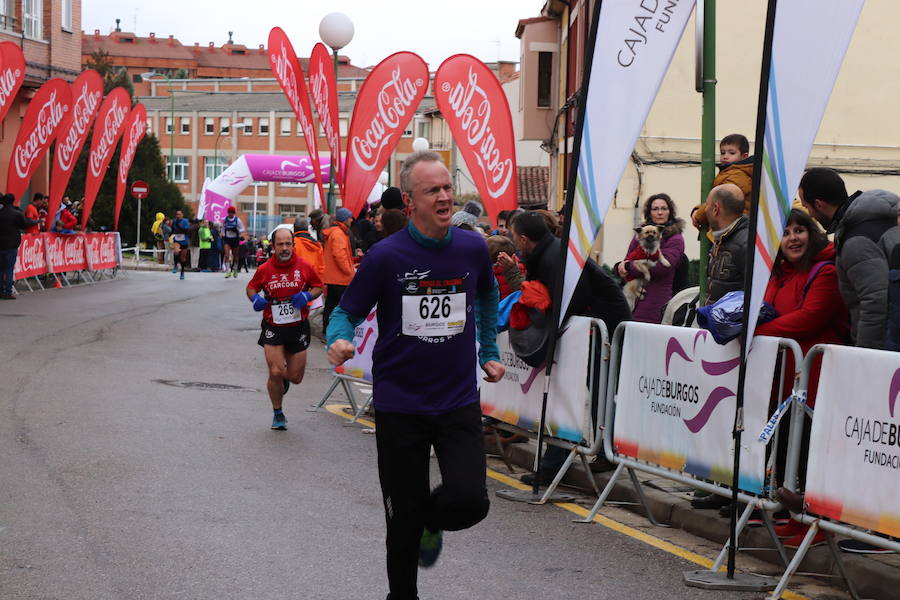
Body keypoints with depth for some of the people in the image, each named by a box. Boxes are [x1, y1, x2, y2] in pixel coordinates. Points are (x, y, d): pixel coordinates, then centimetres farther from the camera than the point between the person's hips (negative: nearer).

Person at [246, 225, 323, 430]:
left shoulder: (304, 267, -4)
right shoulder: (264, 269, -4)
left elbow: (319, 286, 9)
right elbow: (251, 287, 12)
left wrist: (307, 296, -12)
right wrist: (255, 298, -10)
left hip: (298, 327, 1)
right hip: (273, 328, -1)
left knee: (295, 377, 4)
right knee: (275, 372, -12)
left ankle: (284, 376, 45)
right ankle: (278, 413, 12)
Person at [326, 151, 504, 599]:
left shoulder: (472, 248, 0)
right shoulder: (386, 256, -10)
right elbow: (348, 312, -1)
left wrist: (489, 353, 22)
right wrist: (339, 340, -23)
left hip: (459, 403, 2)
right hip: (400, 406, -2)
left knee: (469, 501, -17)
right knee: (404, 520, 3)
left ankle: (432, 522, 20)